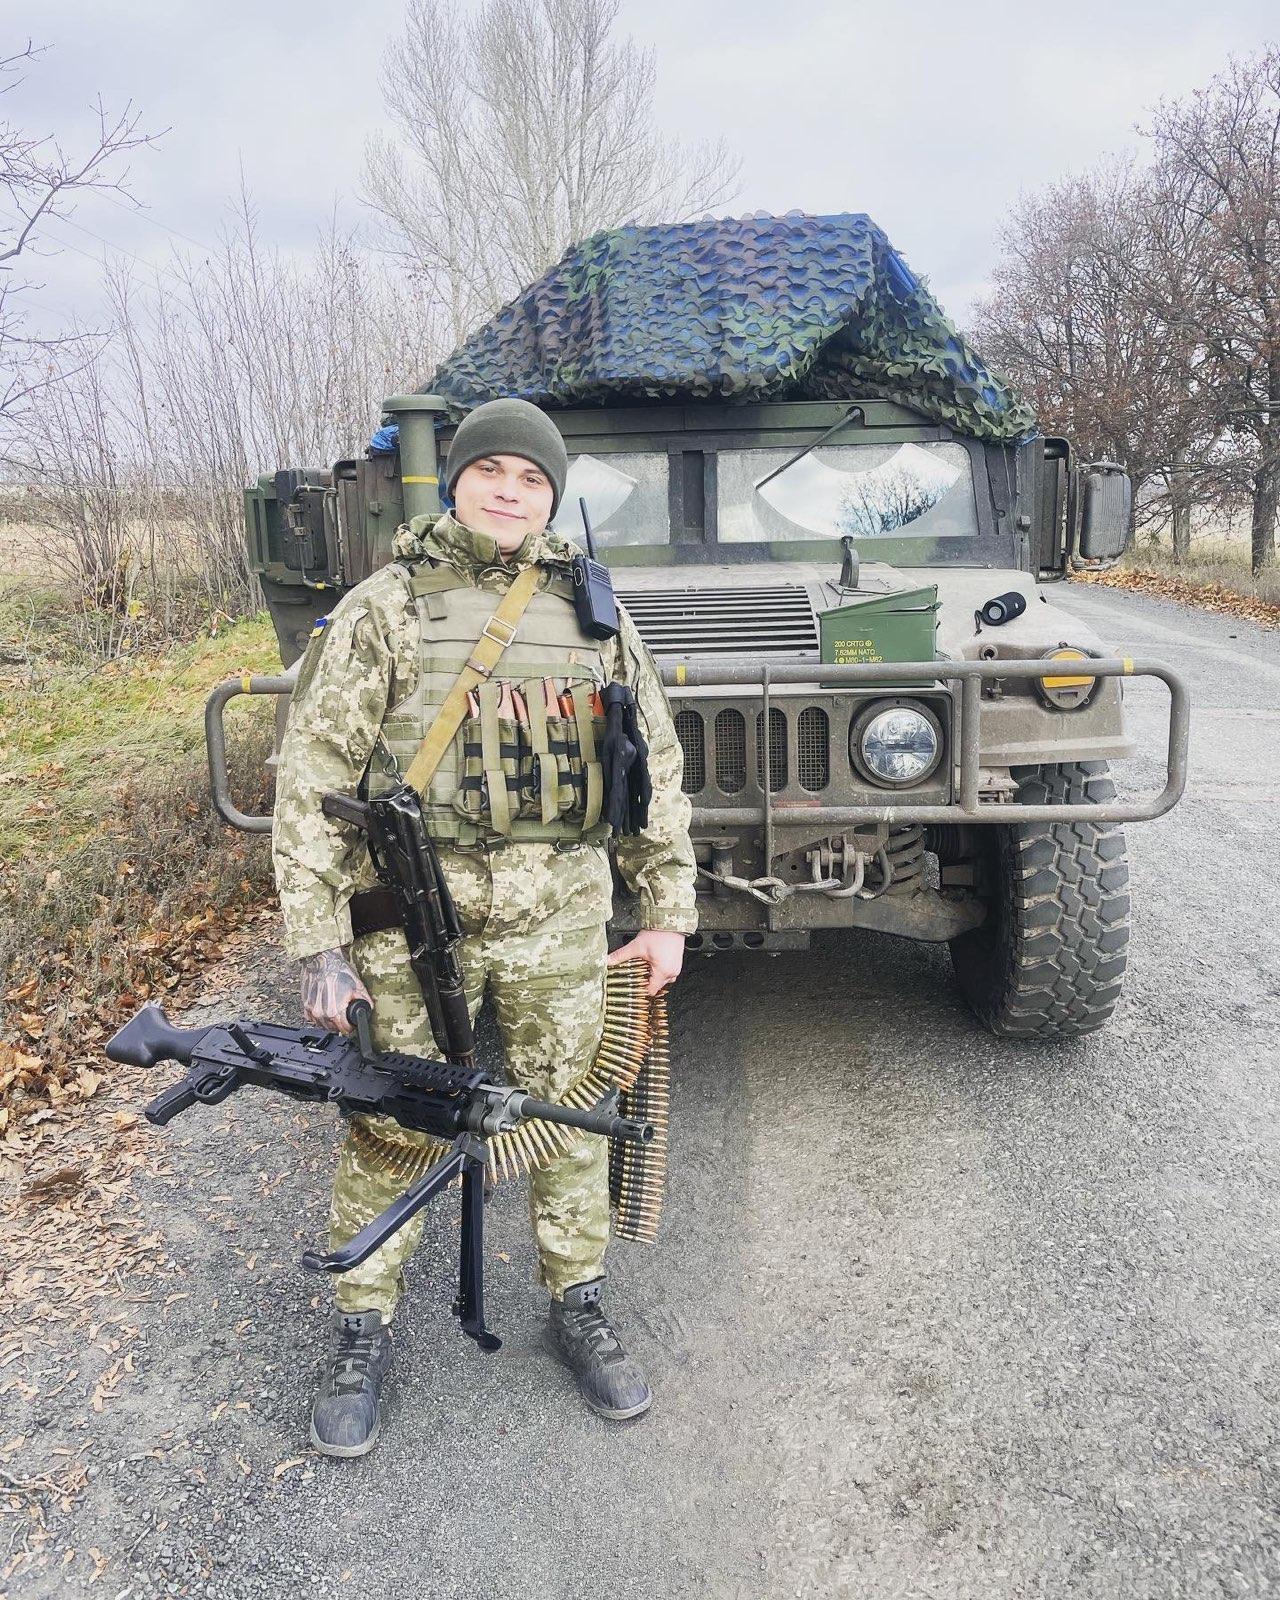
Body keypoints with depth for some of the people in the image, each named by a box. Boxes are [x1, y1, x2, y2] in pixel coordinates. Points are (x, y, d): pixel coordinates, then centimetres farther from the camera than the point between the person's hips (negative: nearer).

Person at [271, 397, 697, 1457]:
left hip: (562, 920, 2)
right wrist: (320, 944, -9)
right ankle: (362, 1337, 29)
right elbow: (311, 778, -4)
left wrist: (667, 912, 6)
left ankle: (578, 1310, 34)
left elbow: (656, 770, 11)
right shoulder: (384, 608, -2)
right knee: (389, 1132, 8)